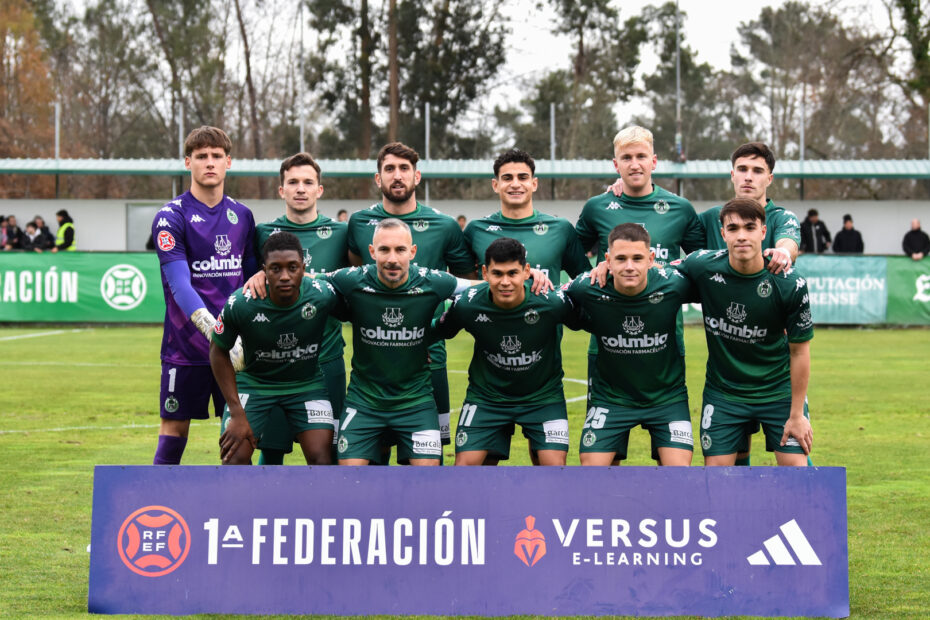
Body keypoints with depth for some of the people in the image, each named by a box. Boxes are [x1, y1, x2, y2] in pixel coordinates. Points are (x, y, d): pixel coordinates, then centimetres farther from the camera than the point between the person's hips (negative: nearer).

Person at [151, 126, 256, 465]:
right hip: (185, 347, -4)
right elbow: (180, 285, -17)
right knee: (174, 428, 1)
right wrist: (217, 333, -29)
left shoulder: (242, 215, 9)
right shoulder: (171, 217, -8)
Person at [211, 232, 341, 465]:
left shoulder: (323, 296, -23)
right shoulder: (240, 304, -26)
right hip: (253, 383, -1)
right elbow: (218, 352, -10)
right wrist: (237, 415, -13)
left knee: (321, 459, -12)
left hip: (307, 384, 1)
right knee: (234, 457, -15)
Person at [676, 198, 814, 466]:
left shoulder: (789, 284, -19)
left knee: (796, 470, -6)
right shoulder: (703, 266, -16)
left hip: (778, 391, -1)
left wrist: (797, 415, -7)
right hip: (722, 391, 1)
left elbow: (799, 351, -10)